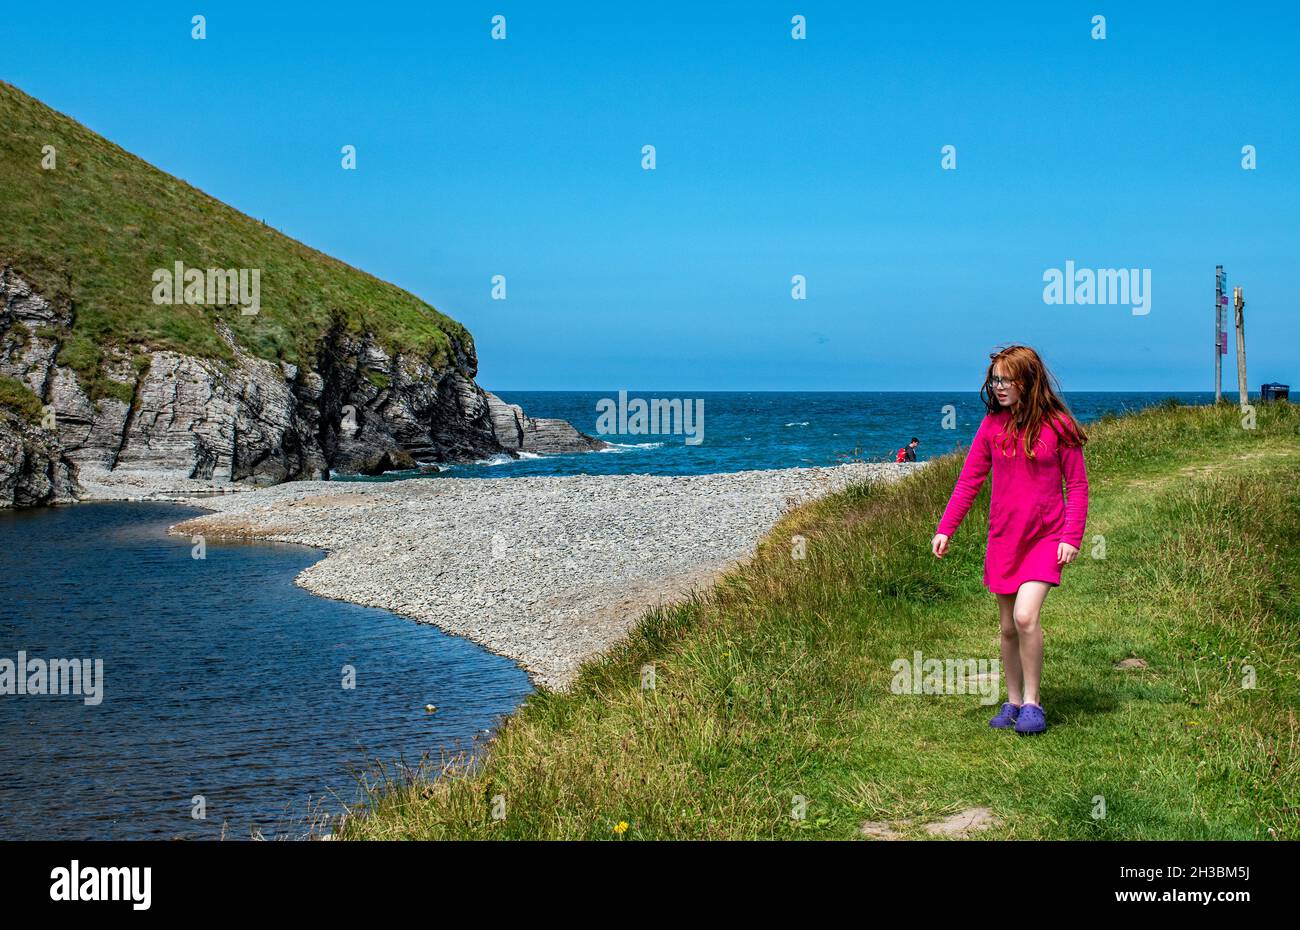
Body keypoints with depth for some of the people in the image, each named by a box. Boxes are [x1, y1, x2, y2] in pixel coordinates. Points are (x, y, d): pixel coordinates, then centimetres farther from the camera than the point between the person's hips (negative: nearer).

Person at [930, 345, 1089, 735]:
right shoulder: (992, 425, 2)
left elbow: (1077, 485, -3)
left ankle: (1032, 701, -3)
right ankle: (1013, 702, 23)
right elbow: (968, 480, 5)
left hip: (1045, 538, -4)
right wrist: (945, 528, -1)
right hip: (1003, 538, 4)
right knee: (1008, 628, 9)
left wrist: (1071, 537, -11)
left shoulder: (1057, 426, -7)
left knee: (1025, 616, -19)